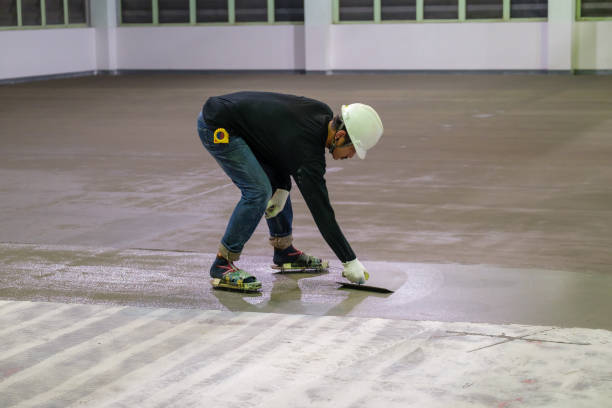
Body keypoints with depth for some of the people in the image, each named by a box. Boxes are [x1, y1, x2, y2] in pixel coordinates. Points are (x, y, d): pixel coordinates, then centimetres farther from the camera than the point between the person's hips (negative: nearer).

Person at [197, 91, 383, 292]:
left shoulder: (323, 112, -3)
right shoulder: (308, 151, -26)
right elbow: (321, 210, -21)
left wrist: (283, 188, 2)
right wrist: (350, 261, -16)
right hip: (215, 126, -10)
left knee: (277, 179, 13)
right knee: (258, 191, -18)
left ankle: (284, 250, 24)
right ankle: (222, 264, -11)